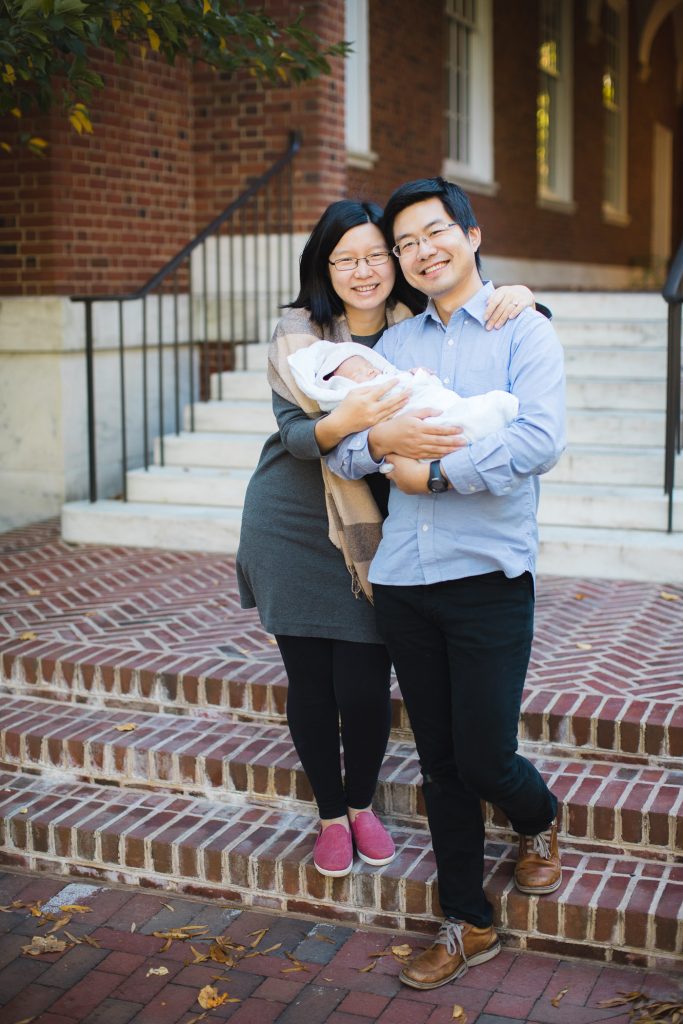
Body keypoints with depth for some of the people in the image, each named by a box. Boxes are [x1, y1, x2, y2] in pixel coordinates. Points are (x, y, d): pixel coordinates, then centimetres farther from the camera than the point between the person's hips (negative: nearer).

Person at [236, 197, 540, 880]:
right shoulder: (299, 332, -6)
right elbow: (295, 432, -17)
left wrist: (517, 297, -15)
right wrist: (348, 421, -38)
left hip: (374, 533, 1)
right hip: (293, 532, 0)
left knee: (365, 683, -2)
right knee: (309, 678, 6)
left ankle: (362, 804, 28)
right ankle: (331, 815, 29)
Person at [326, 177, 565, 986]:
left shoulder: (523, 331, 0)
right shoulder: (390, 346, 14)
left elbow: (540, 440, -16)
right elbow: (337, 448, 7)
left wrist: (434, 472, -14)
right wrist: (377, 442, -14)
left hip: (488, 577, -4)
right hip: (403, 580, 5)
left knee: (484, 759, -3)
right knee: (440, 763, 11)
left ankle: (540, 822, 33)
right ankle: (468, 924, 27)